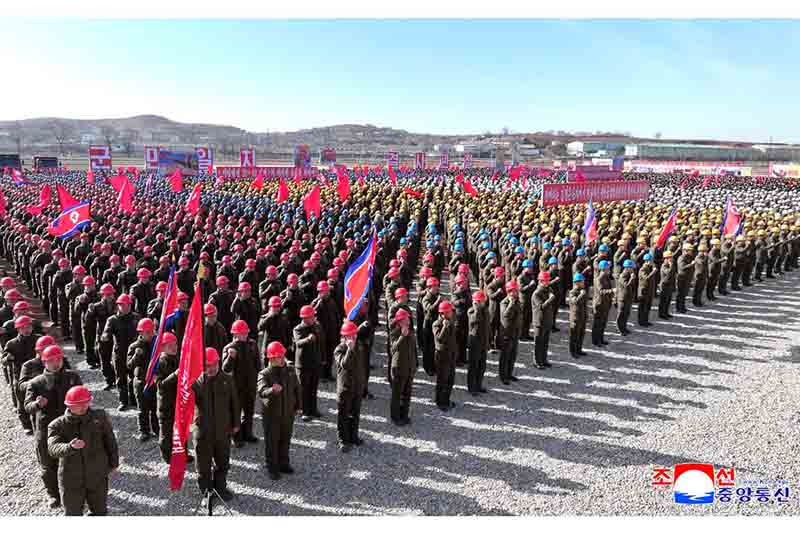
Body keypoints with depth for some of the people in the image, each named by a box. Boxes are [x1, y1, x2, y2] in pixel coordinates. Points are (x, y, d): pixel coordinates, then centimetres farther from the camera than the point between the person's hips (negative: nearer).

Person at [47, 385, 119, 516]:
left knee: (100, 511, 19)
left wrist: (113, 463, 11)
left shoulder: (99, 417, -7)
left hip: (97, 477, 1)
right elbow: (53, 448, -28)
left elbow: (110, 441, 4)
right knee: (73, 513, 14)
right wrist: (70, 447, -48)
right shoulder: (57, 425, -11)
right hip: (71, 481, -1)